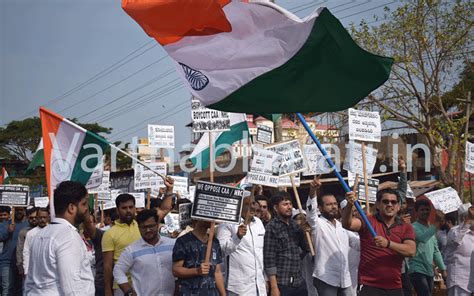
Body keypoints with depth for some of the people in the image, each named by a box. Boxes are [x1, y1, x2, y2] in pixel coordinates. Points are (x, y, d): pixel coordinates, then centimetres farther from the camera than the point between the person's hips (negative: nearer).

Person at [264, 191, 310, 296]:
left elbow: (306, 248, 19)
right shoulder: (272, 227, -7)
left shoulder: (295, 225, 11)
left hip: (300, 283, 6)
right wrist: (274, 287, -16)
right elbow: (269, 259, -11)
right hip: (282, 285, -6)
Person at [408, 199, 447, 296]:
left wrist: (443, 268, 17)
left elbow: (436, 251, 22)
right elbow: (422, 238, -31)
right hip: (417, 270, -8)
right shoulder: (414, 227, -9)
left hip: (429, 271, 8)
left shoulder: (431, 228, 17)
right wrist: (437, 223, -35)